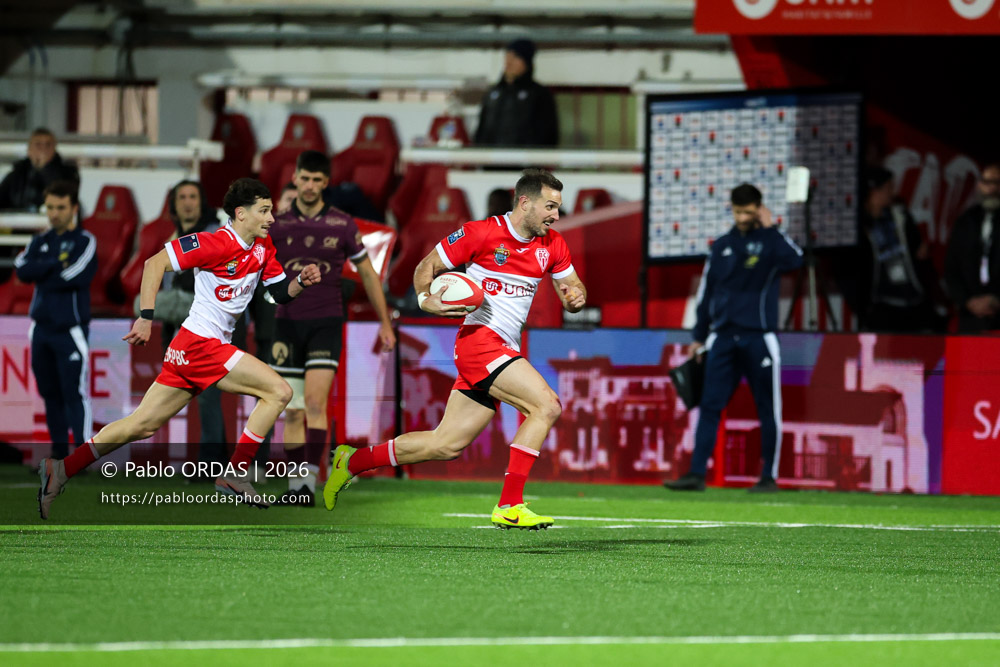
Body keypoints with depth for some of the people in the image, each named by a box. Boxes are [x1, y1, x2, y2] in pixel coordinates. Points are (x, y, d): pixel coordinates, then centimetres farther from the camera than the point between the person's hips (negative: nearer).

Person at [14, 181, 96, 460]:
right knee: (50, 394, 10)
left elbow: (72, 277, -17)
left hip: (70, 330, -6)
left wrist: (41, 275, -4)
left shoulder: (85, 242, -4)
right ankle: (59, 451, 17)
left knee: (74, 394, -11)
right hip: (42, 328, 6)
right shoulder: (41, 241, 13)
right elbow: (22, 270, -3)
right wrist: (55, 264, -13)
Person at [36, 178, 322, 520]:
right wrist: (146, 317, -22)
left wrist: (301, 281, -3)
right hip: (200, 342, -9)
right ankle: (235, 475, -10)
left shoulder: (263, 247, 11)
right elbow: (155, 263, -17)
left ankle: (60, 470, 12)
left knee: (141, 425, 10)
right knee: (278, 391, -13)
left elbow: (281, 293, 18)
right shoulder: (218, 243, -15)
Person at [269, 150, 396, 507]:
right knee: (293, 412, 3)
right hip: (287, 323, 2)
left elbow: (368, 273, 9)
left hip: (326, 322, -2)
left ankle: (309, 484, -21)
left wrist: (385, 323, 12)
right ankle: (294, 486, 11)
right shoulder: (277, 225, 3)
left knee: (315, 402, -18)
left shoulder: (342, 225, -1)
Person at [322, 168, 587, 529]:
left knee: (446, 445, 10)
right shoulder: (482, 233, -8)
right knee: (546, 405, -22)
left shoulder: (552, 245, 10)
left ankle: (353, 461, 26)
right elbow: (428, 265, 0)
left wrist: (576, 295, -6)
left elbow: (573, 287, 18)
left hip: (505, 350, 8)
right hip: (480, 337, -8)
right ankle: (508, 506, -20)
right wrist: (425, 299, -20)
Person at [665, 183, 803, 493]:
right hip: (723, 337, 3)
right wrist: (698, 337, 16)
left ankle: (769, 476, 7)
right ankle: (697, 473, -5)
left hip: (759, 337, -3)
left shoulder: (771, 241, 2)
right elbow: (707, 292, 17)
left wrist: (769, 228, -12)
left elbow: (794, 259, -21)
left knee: (767, 409, 0)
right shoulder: (722, 246, 13)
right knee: (710, 406, -3)